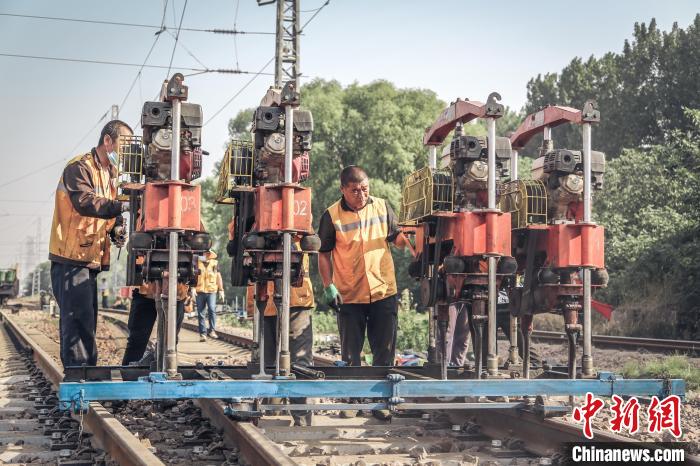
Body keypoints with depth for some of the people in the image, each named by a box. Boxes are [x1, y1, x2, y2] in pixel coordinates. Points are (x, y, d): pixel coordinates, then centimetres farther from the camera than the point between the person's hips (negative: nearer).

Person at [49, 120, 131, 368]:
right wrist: (122, 205, -38)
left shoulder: (109, 174, 21)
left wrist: (116, 229, 2)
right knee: (79, 326, -14)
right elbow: (85, 203, -27)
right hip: (71, 261, -10)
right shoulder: (79, 168, -10)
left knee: (84, 326, 11)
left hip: (89, 261, 10)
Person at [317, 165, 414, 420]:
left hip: (384, 292, 2)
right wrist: (328, 286, -7)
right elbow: (324, 254, 1)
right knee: (350, 353, 7)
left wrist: (412, 247, -3)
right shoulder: (332, 216, -5)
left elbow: (395, 235, 16)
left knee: (384, 351, 6)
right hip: (349, 295, -2)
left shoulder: (381, 207, 3)